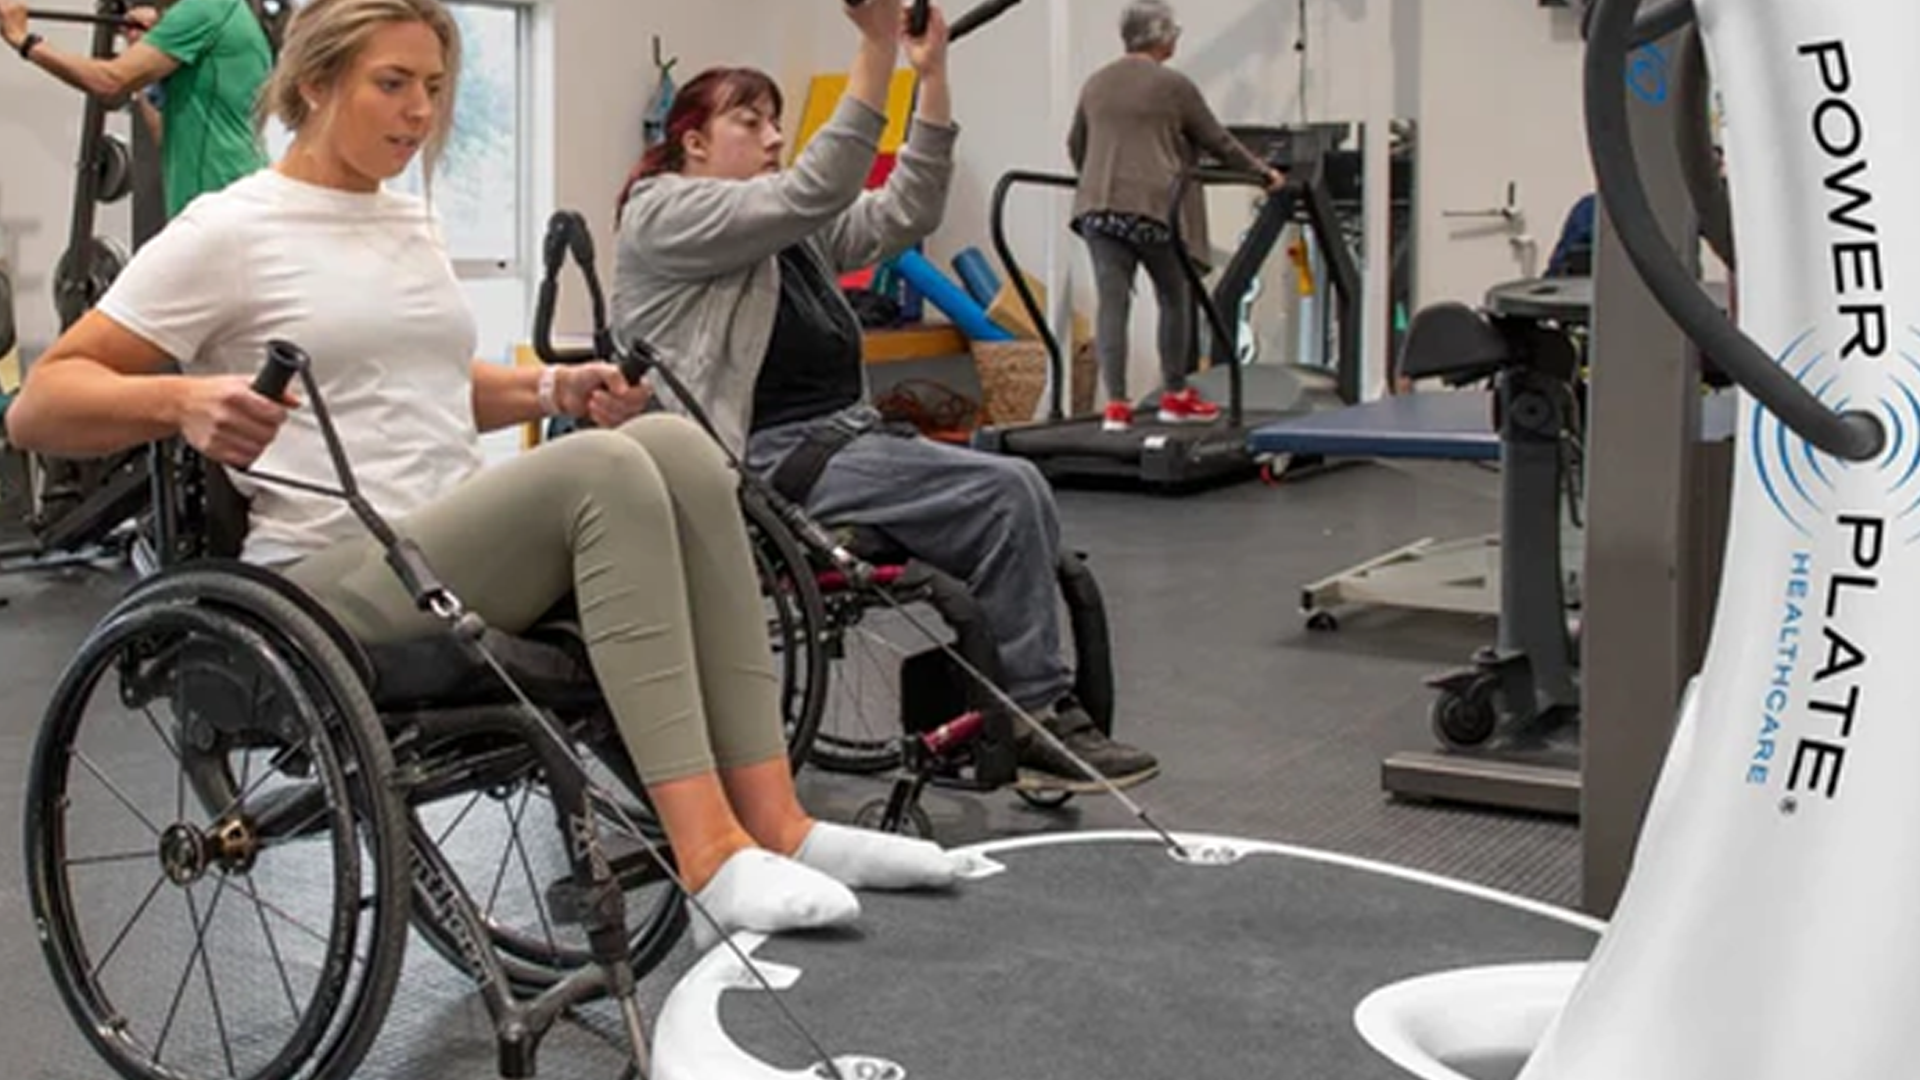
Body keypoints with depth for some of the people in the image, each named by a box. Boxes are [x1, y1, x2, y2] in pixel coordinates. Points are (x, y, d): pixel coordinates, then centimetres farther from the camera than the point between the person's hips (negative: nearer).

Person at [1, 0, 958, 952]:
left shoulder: (410, 224, 18)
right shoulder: (228, 231, -4)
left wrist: (554, 389, 13)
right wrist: (183, 398, -28)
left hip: (458, 565, 7)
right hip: (329, 594, -7)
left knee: (676, 446, -19)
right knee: (603, 471, -30)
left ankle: (771, 819, -21)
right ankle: (709, 852, -34)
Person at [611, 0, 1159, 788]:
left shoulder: (789, 235, 20)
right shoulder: (663, 214, -5)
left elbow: (903, 215, 9)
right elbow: (812, 194, -19)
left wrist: (932, 75, 1)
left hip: (842, 438, 9)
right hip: (766, 462, -9)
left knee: (1017, 495, -11)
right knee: (1006, 493, -18)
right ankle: (1036, 717, -8)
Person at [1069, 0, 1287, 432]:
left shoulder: (1095, 84, 15)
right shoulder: (1173, 85, -2)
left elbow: (1075, 146, 25)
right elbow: (1217, 141, 4)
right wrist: (1263, 172, 17)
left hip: (1098, 206, 5)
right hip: (1154, 207, -5)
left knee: (1111, 302, 1)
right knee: (1175, 298, 10)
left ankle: (1115, 404, -5)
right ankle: (1175, 396, 18)